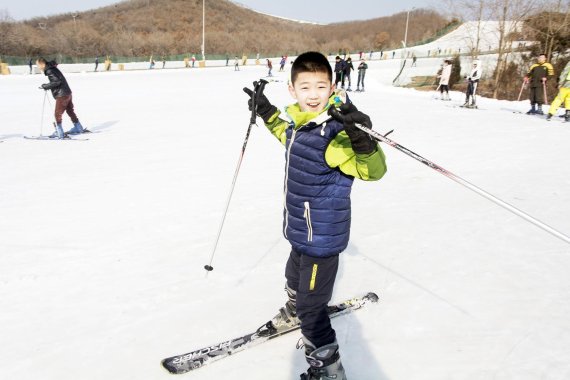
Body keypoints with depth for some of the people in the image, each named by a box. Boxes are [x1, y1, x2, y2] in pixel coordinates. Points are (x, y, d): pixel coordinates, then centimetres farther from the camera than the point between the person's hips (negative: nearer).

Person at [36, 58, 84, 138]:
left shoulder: (49, 71, -15)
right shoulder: (53, 68, 12)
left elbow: (57, 81, -24)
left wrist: (46, 86, -17)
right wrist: (47, 86, 10)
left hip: (61, 95, -9)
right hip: (68, 93, 9)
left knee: (58, 114, -4)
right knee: (70, 111, 21)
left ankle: (59, 133, -4)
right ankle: (78, 128, 32)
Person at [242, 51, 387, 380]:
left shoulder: (335, 133, -28)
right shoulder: (300, 123, -2)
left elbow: (372, 170, -38)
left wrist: (360, 138, -55)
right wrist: (266, 110, 22)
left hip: (323, 239, -9)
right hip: (302, 231, 9)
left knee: (311, 307, 5)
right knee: (295, 279, 35)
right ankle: (294, 312, 65)